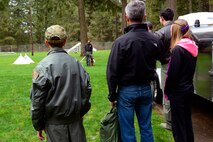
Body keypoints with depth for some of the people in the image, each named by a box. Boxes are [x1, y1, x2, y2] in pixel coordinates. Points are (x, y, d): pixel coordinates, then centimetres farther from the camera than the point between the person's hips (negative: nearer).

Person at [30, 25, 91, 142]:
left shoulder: (43, 66, -12)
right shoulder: (75, 62, -1)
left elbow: (37, 99, -10)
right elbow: (86, 89, 3)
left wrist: (38, 125, 2)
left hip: (55, 123, -3)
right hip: (76, 120, 3)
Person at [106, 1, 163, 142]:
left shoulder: (121, 41, -17)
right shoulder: (155, 40, -3)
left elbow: (112, 72, -14)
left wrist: (112, 95, -3)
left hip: (127, 90, -4)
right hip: (146, 89, 5)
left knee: (127, 130, 8)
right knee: (146, 127, 16)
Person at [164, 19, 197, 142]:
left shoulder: (178, 49, -20)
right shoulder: (193, 47, 5)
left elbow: (172, 73, -18)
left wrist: (167, 90, -7)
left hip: (178, 91, -8)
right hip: (189, 89, 8)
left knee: (178, 124, 3)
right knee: (187, 119, 19)